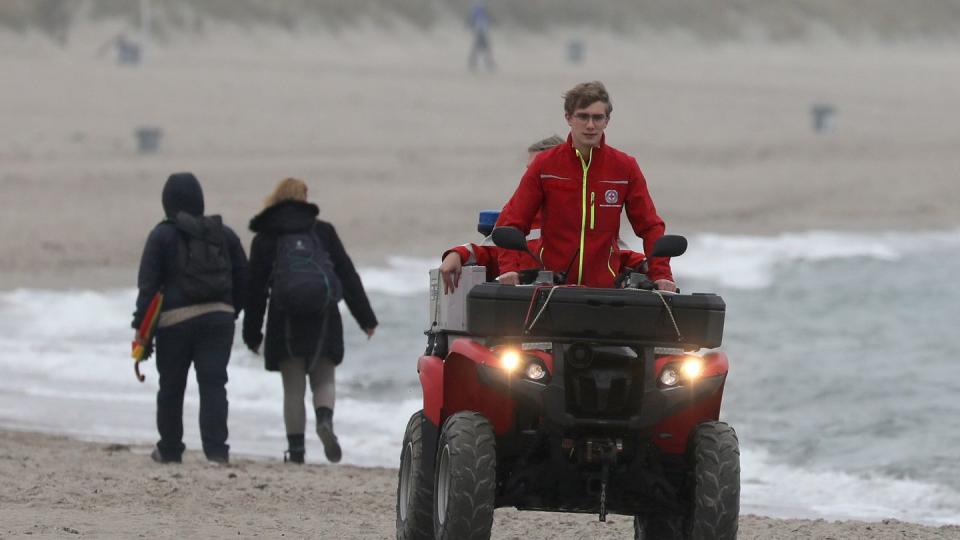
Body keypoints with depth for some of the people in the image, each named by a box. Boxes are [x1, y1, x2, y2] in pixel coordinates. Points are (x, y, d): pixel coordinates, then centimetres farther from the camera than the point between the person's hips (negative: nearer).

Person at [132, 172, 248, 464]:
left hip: (176, 320, -3)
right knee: (213, 383, -2)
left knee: (171, 386, 11)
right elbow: (243, 277, 11)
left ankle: (169, 449, 22)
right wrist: (232, 312, 21)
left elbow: (148, 284, -7)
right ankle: (216, 449, -15)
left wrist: (140, 326, -5)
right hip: (219, 317, 3)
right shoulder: (223, 234, 8)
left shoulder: (162, 236, -4)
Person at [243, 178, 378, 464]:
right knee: (324, 379, 11)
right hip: (324, 320, 1)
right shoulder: (323, 231, 6)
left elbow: (255, 290, 3)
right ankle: (325, 420, -19)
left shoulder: (264, 239, 4)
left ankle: (296, 449, 0)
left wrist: (252, 333, 10)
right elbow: (348, 276, 6)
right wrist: (366, 319, 11)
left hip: (285, 322, -1)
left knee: (293, 388, 6)